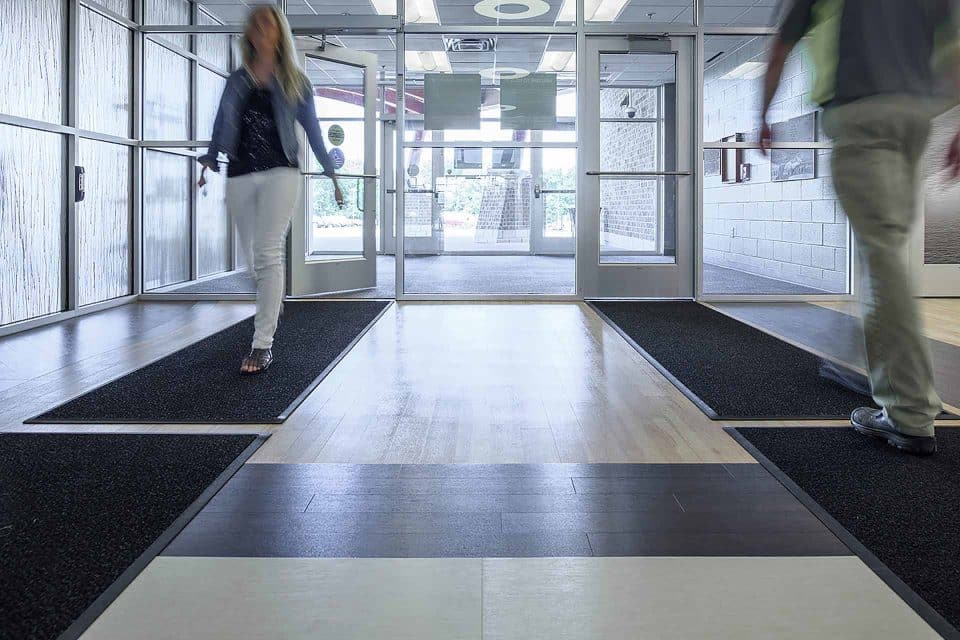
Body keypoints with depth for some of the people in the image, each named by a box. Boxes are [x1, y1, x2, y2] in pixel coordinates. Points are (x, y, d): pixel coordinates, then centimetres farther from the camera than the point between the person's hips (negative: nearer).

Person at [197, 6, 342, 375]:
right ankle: (272, 305, 37)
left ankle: (263, 344, -16)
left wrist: (332, 175, 10)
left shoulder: (294, 82, 9)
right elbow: (222, 124, 14)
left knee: (268, 253, -14)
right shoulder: (237, 81, 15)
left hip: (280, 172, -3)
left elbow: (312, 131, 12)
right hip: (240, 175, 3)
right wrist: (209, 163, 6)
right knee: (253, 256, 9)